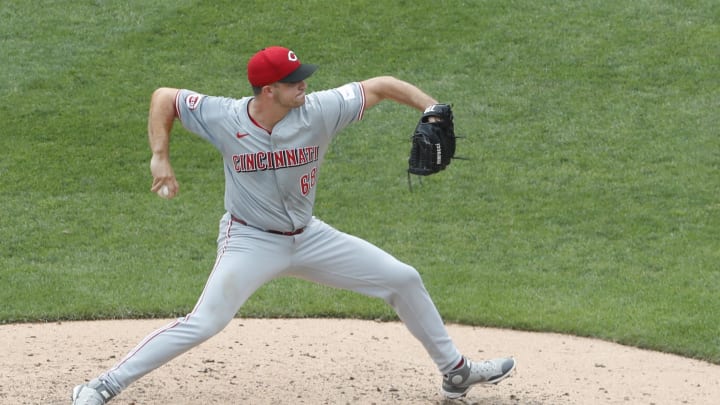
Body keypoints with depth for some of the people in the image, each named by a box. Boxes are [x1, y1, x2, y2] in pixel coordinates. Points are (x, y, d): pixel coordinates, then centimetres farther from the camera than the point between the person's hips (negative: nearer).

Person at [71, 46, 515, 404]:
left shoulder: (320, 110, -16)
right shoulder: (224, 119, -19)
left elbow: (380, 86, -10)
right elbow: (163, 98, -6)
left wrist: (431, 110, -25)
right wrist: (160, 158, -15)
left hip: (308, 238, 4)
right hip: (250, 242, -4)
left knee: (404, 280, 5)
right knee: (202, 325, -21)